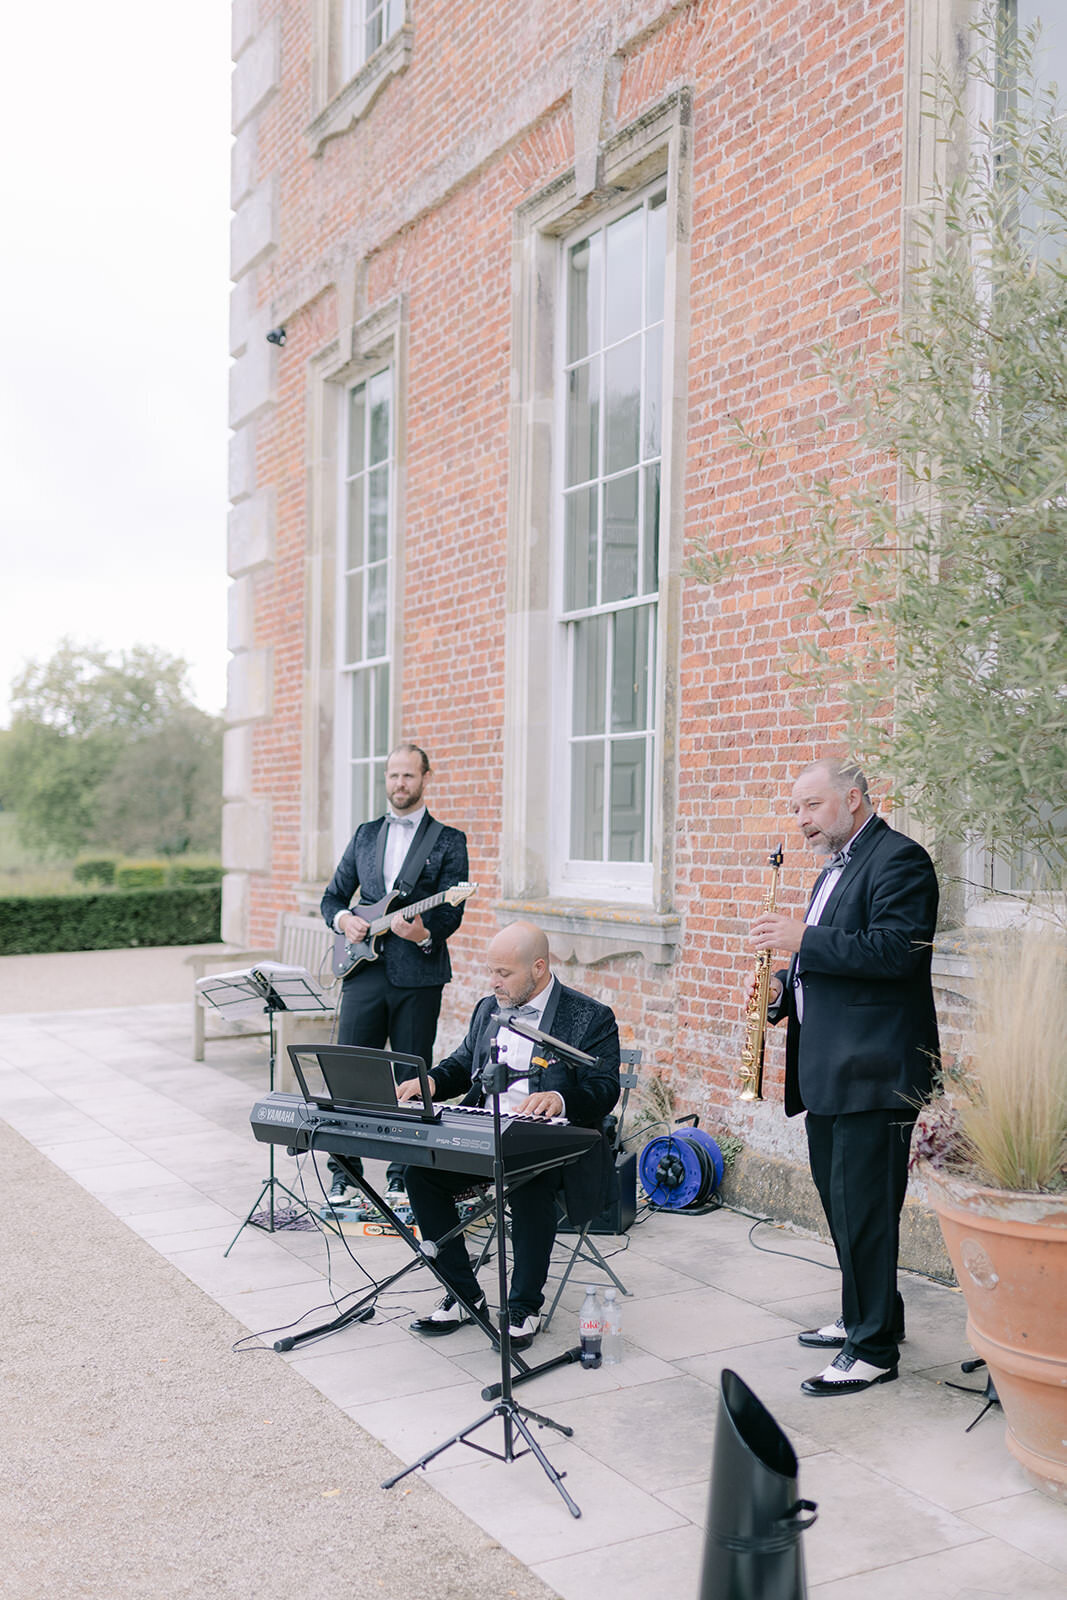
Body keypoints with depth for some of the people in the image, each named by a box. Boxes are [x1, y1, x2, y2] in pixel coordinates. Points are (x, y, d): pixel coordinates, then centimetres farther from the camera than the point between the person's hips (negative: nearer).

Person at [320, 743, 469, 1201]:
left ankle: (404, 1173, 16)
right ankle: (343, 1170, 16)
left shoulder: (449, 841, 2)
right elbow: (332, 896, 19)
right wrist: (344, 920, -2)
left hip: (418, 975, -3)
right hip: (365, 970, 3)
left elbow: (453, 910, -4)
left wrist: (425, 933, -24)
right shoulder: (365, 835, 15)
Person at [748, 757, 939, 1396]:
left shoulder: (899, 859, -11)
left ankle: (875, 1349, 6)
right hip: (830, 1067, 10)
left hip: (873, 1068, -10)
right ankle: (863, 1318, 31)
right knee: (840, 1196, 17)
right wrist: (786, 988, 9)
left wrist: (804, 939, -21)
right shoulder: (837, 867, 20)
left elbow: (898, 951, -24)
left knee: (863, 1206, -5)